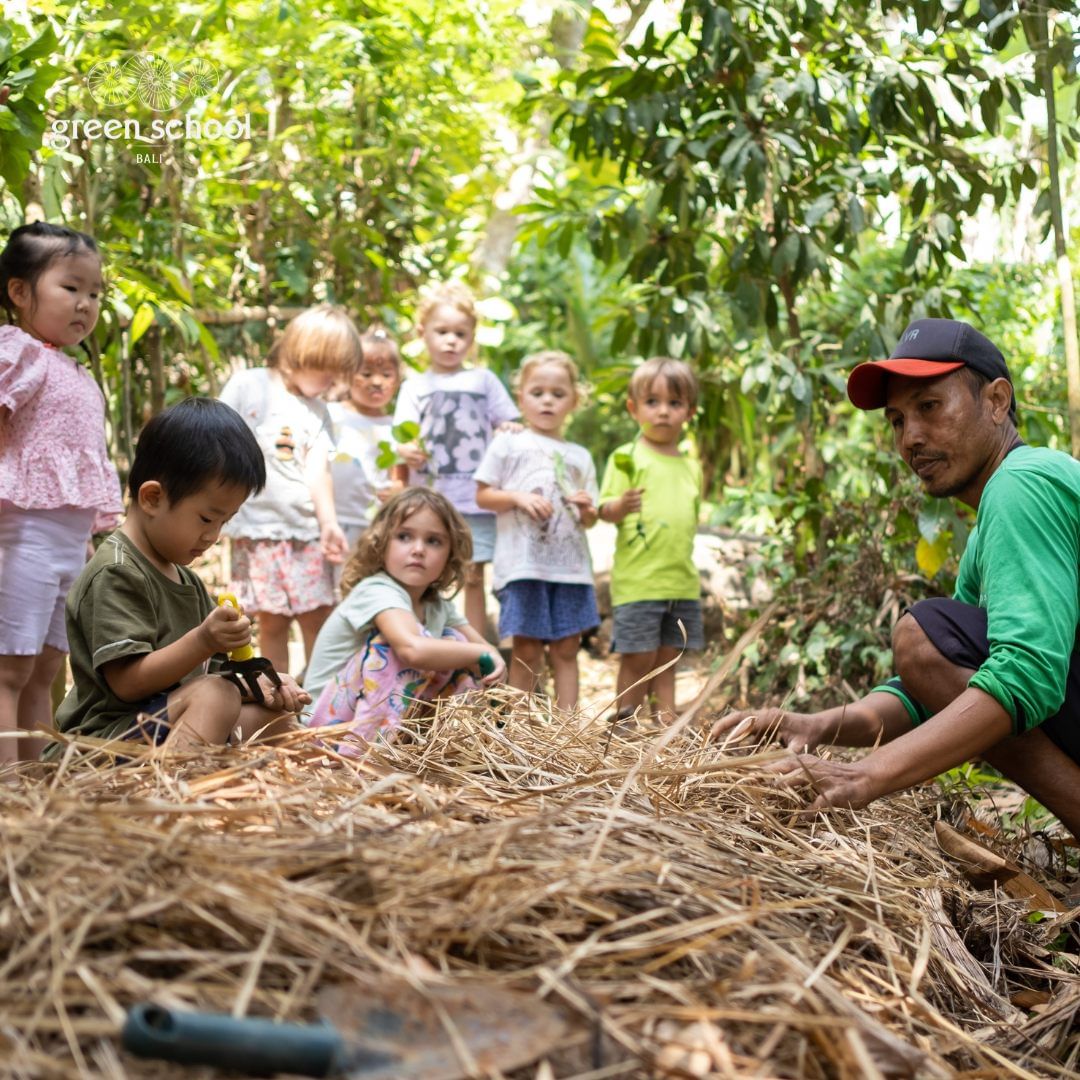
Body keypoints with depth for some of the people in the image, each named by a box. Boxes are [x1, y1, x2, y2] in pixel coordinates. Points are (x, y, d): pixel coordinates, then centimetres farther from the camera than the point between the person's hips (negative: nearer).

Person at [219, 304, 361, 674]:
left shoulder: (317, 412, 12)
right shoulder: (248, 386, -1)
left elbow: (318, 470, 4)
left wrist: (329, 523, -11)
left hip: (306, 529, 4)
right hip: (259, 527, -4)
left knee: (318, 617, 3)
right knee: (272, 622, 0)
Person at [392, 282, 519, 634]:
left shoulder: (483, 380, 13)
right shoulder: (415, 387, 12)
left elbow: (509, 425, 15)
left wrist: (509, 432, -9)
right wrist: (407, 451, -23)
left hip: (477, 499, 0)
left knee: (473, 578, 1)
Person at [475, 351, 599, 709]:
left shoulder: (579, 456, 16)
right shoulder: (508, 443, 6)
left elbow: (588, 520, 17)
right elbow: (483, 495, 3)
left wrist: (587, 511, -6)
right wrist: (518, 497, -14)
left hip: (571, 565, 4)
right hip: (523, 564, -3)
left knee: (566, 650, 4)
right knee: (526, 651, -2)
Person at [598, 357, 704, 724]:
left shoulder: (691, 467, 15)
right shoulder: (628, 457, -3)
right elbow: (605, 510, -10)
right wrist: (621, 505, -31)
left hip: (682, 582, 6)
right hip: (638, 580, -5)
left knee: (667, 661, 10)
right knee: (637, 660, -4)